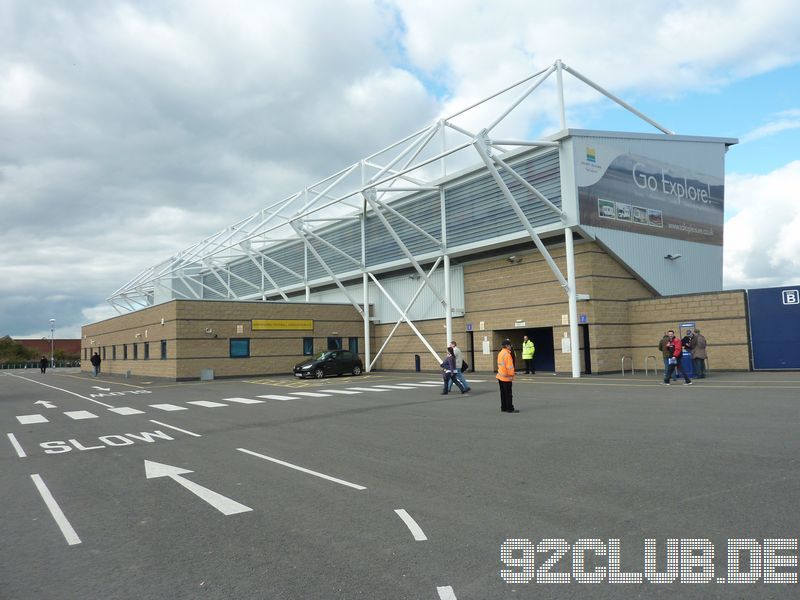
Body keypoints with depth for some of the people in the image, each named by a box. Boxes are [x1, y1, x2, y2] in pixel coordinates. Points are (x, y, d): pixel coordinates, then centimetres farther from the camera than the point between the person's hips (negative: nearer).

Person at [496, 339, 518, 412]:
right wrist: (511, 375, -12)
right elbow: (509, 366, -20)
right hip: (506, 377, -9)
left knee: (503, 393, 13)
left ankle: (503, 408, 17)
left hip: (500, 376, 9)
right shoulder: (507, 354, -17)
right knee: (508, 394, -3)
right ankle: (510, 409, 0)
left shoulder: (500, 353, 12)